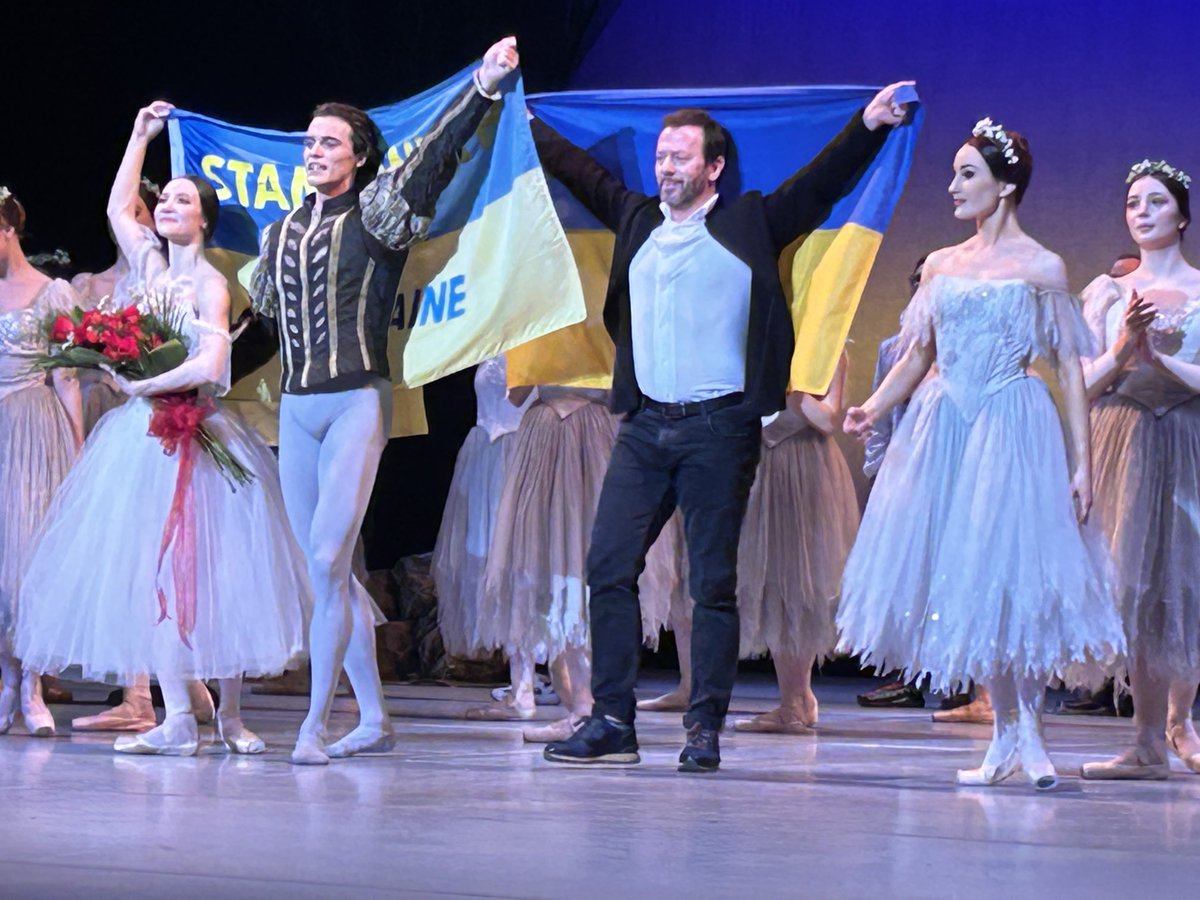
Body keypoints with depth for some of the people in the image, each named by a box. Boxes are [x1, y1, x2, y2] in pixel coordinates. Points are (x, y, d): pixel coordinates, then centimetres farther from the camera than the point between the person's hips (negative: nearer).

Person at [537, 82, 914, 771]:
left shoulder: (751, 226, 3)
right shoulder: (637, 221, 15)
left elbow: (821, 184, -1)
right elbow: (577, 169, 26)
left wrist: (868, 126, -13)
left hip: (720, 429, -4)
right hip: (645, 428, 4)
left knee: (713, 581, -1)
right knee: (609, 567, -1)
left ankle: (705, 731, 2)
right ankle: (612, 722, 4)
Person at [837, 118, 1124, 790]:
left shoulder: (1041, 268, -1)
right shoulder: (942, 265, 12)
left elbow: (1070, 368, -2)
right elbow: (918, 357, 14)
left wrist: (1083, 461, -8)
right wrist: (873, 408, -4)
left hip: (1012, 429, -5)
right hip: (945, 427, 5)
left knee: (1011, 571, -10)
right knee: (958, 575, 2)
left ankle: (1028, 734, -3)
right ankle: (1008, 735, 10)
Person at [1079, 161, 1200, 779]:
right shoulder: (1107, 293, 10)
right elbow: (1083, 385, 5)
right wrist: (1122, 347, -11)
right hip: (1123, 447, 1)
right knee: (1133, 580, -6)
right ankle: (1150, 741, -4)